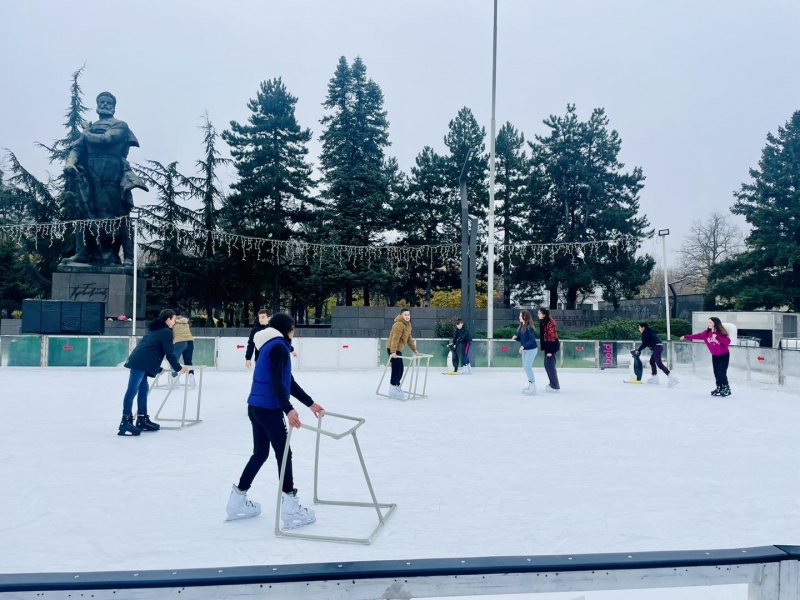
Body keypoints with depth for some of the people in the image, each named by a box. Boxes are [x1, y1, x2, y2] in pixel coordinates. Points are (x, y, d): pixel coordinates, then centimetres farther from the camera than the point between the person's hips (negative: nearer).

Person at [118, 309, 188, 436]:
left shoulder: (154, 329, 26)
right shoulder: (166, 332, -1)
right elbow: (170, 353, -2)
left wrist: (158, 368, 36)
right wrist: (178, 368, 10)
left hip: (138, 361, 10)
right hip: (140, 363, -10)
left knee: (143, 389, 13)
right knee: (133, 390, -12)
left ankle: (142, 419, 16)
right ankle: (125, 422, -13)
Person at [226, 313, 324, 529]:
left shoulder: (272, 346, 18)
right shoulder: (278, 346, -11)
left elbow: (289, 382, 19)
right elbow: (277, 383, -23)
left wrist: (310, 403, 19)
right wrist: (289, 410, -34)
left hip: (257, 407, 9)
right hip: (268, 408, -9)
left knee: (260, 453, 17)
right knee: (284, 453, -3)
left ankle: (237, 501, 26)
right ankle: (290, 508, 1)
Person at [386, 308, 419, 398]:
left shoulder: (408, 324, 13)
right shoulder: (399, 324, -19)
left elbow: (409, 338, 19)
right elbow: (395, 338, -27)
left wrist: (414, 350, 17)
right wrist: (393, 351, -35)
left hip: (398, 349, 10)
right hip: (393, 349, -10)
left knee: (399, 369, 14)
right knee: (397, 369, -13)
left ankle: (396, 387, 25)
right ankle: (393, 389, -9)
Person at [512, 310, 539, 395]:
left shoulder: (529, 327, -19)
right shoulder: (521, 327, 7)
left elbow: (532, 340, -23)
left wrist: (523, 346, -28)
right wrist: (516, 337, -6)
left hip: (531, 349, -9)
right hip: (525, 350, 9)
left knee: (528, 367, -9)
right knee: (525, 367, 14)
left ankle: (533, 387, 0)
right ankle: (530, 385, 26)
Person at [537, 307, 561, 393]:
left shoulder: (550, 323, -19)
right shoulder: (543, 322, 9)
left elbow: (552, 337, -20)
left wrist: (550, 350, -20)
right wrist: (544, 347, 16)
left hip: (552, 346, -10)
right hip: (547, 346, 10)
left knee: (550, 366, -5)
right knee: (547, 365, 16)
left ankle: (555, 387, 3)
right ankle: (552, 383, 28)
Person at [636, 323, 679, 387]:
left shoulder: (645, 333, -4)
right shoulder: (648, 332, 24)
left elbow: (644, 344, -8)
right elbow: (646, 344, 26)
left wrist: (638, 350, 0)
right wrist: (639, 350, 25)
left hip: (657, 347, -10)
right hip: (659, 346, 10)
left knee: (659, 363, -17)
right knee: (652, 361, 18)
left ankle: (671, 376, -29)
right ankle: (654, 378, 19)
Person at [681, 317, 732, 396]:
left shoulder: (721, 333, -22)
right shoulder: (707, 333, -5)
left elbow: (728, 342, -34)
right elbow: (698, 336, 0)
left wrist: (717, 337, -42)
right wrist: (686, 337, -1)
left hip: (724, 355, -6)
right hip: (715, 356, 6)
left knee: (722, 372, -10)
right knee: (716, 372, 8)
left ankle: (726, 388, 3)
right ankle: (719, 388, 20)